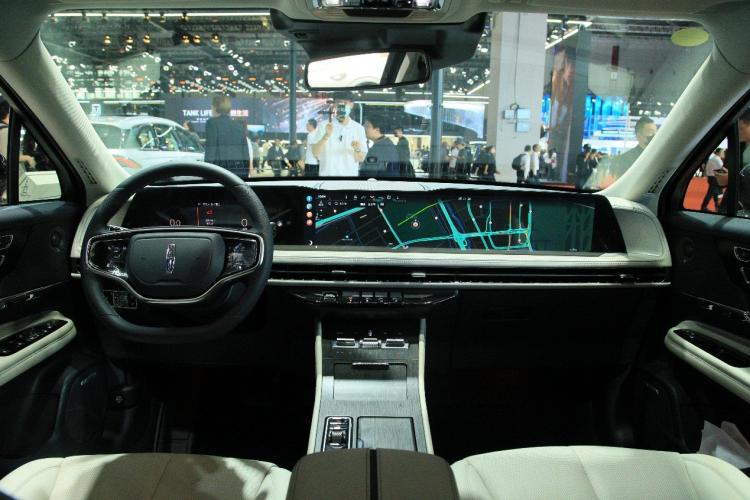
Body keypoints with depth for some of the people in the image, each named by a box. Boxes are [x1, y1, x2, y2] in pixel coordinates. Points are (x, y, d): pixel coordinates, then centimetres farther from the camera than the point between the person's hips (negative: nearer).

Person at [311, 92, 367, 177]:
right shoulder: (324, 126, 0)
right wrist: (326, 136, -21)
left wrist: (357, 150, -17)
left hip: (350, 174, 1)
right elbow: (315, 152, -7)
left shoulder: (358, 128, 4)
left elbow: (361, 158, 5)